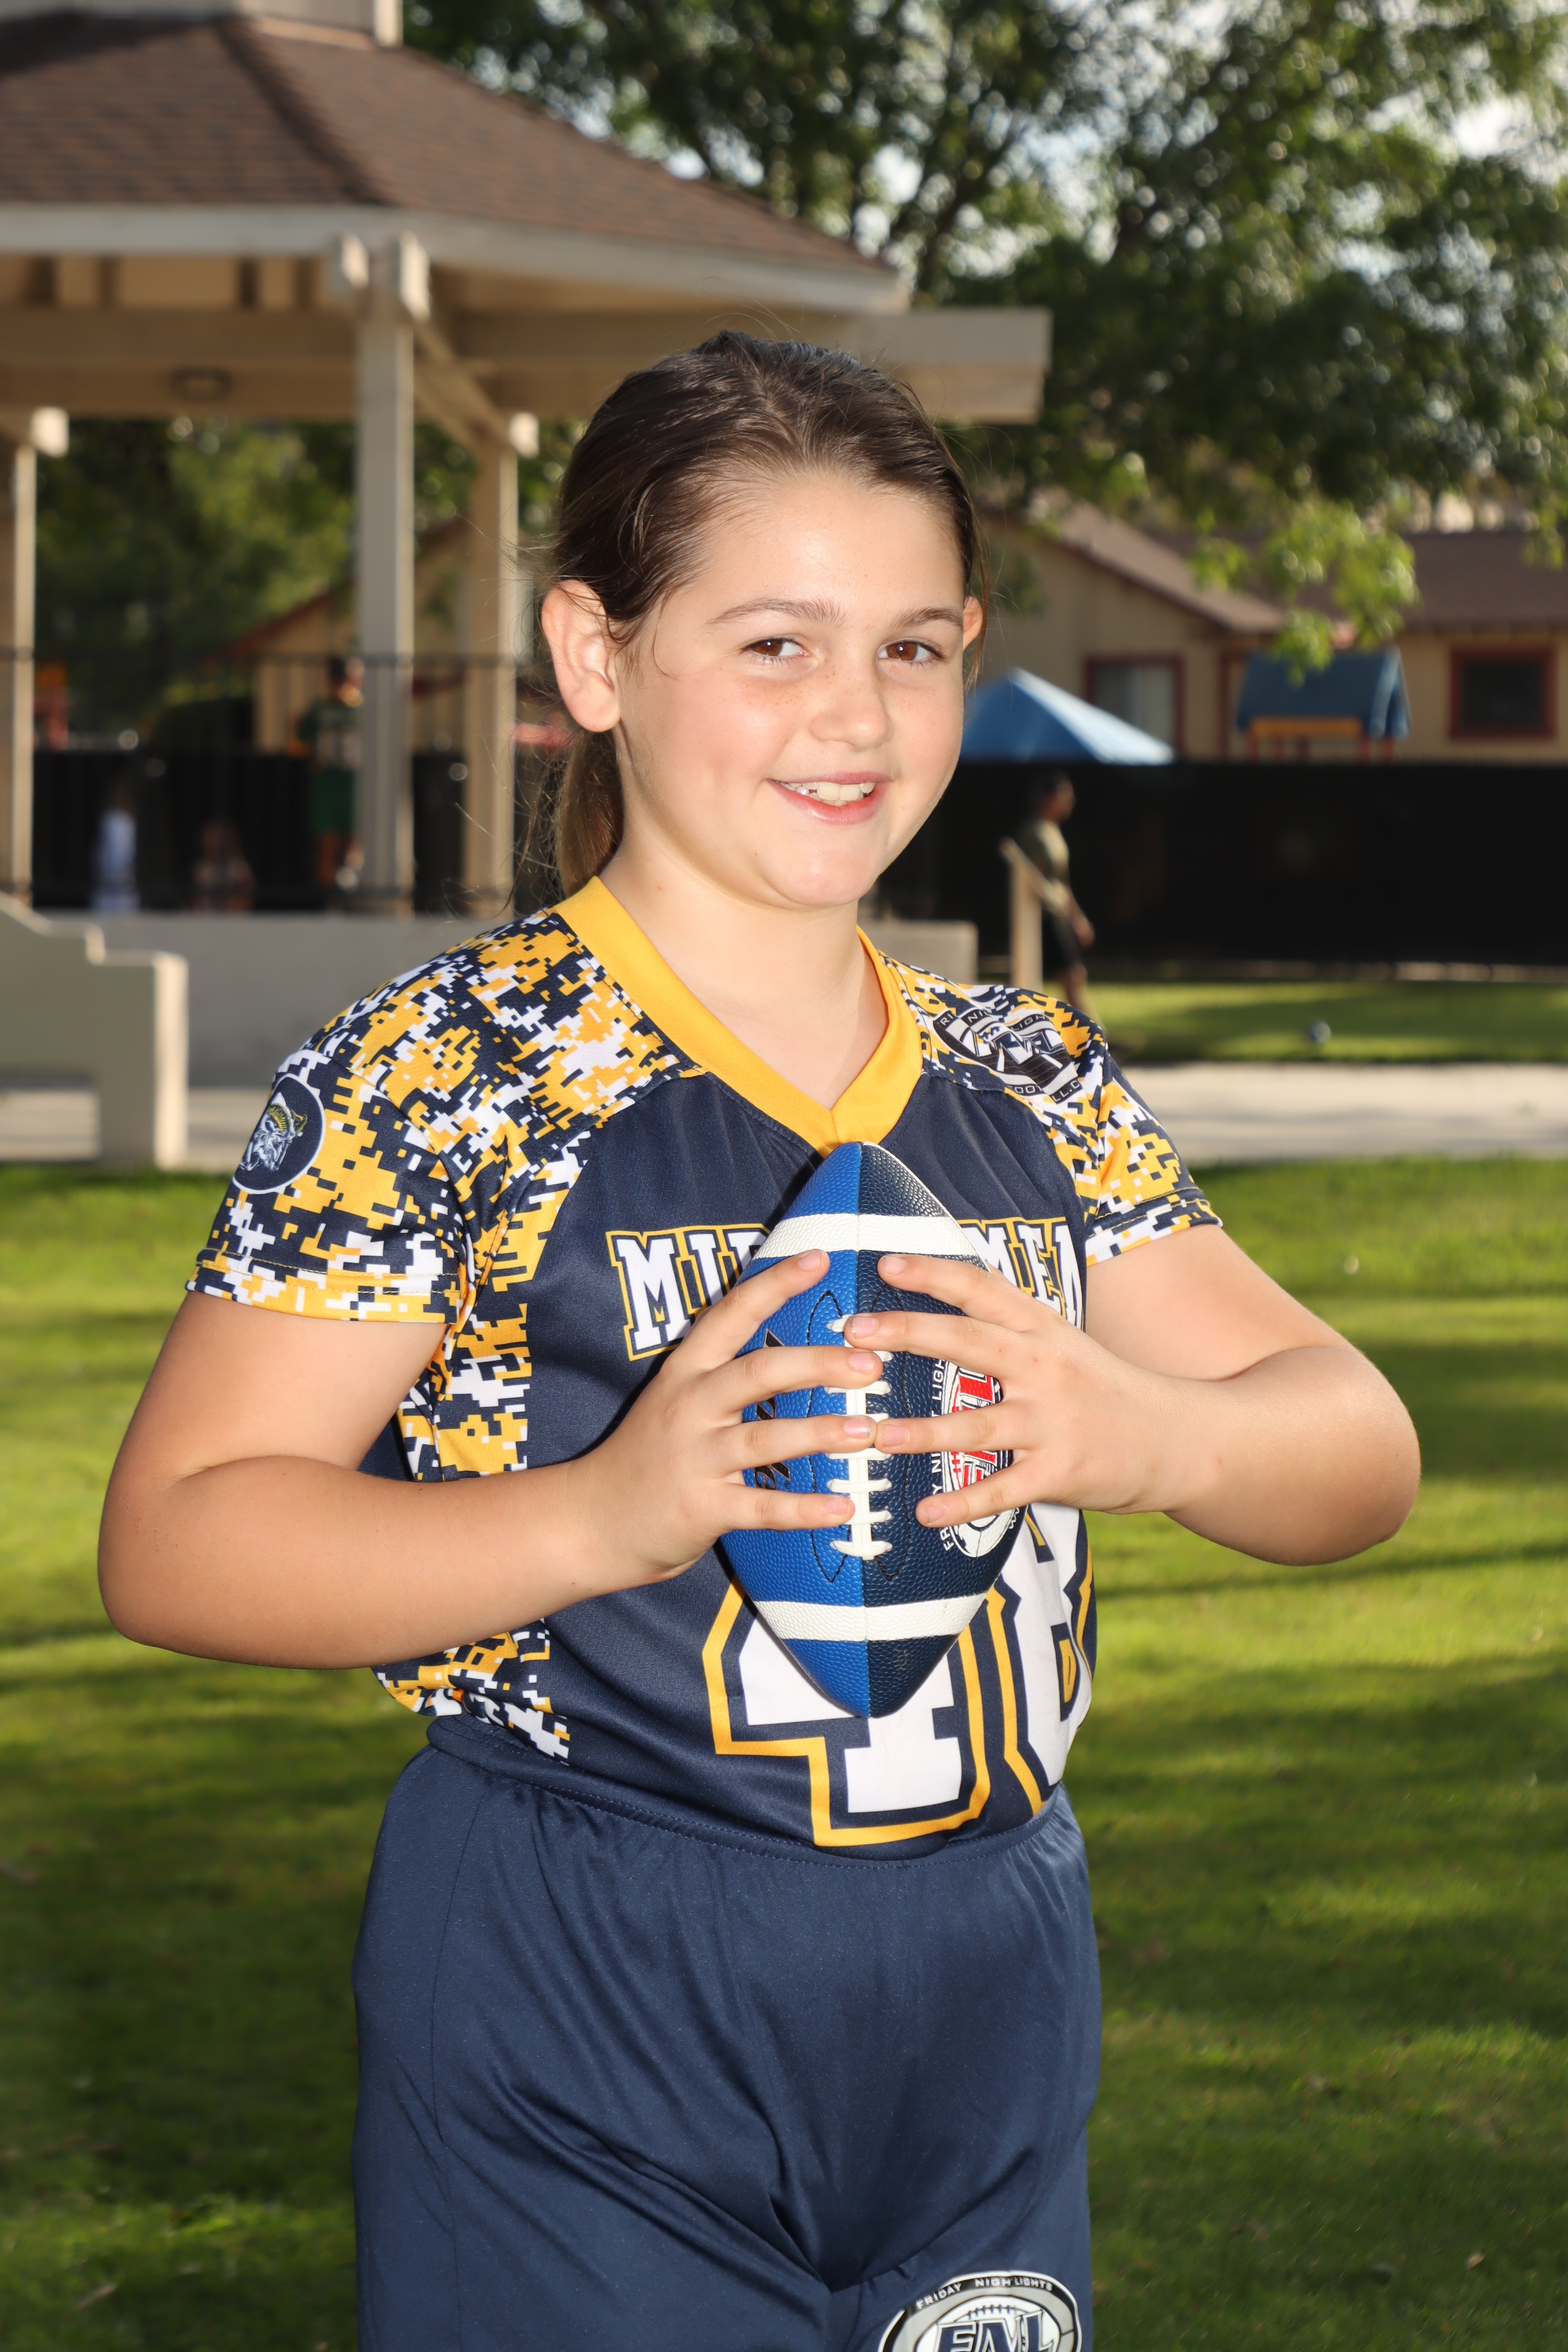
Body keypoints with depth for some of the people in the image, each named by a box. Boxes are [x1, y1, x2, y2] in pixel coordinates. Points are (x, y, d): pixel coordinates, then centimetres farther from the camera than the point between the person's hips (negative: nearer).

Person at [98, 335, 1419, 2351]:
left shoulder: (1032, 1088, 8)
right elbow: (175, 1541, -11)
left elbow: (1359, 1452, 6)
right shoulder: (447, 1070, -8)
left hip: (990, 2022, 5)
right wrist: (604, 1514, -26)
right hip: (581, 2039, -5)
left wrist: (1148, 1430, -17)